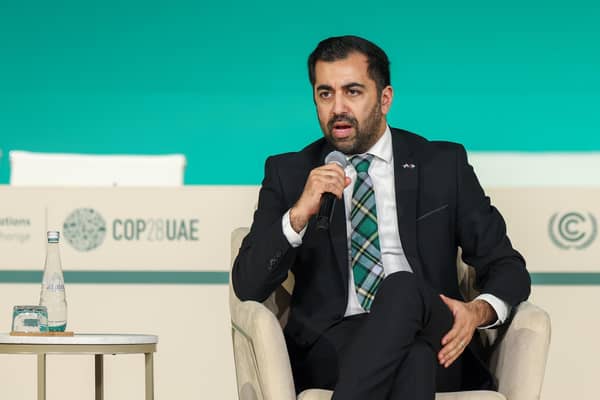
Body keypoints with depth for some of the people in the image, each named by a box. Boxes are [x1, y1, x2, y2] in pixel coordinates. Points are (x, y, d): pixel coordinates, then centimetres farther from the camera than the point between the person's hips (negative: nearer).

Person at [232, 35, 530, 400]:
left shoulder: (444, 165, 12)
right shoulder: (289, 174, 13)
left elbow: (507, 265, 12)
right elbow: (248, 286, 4)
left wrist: (480, 311, -12)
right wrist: (298, 215, -13)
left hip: (438, 351, 1)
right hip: (329, 350, -1)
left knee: (403, 288, -36)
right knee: (415, 345, -36)